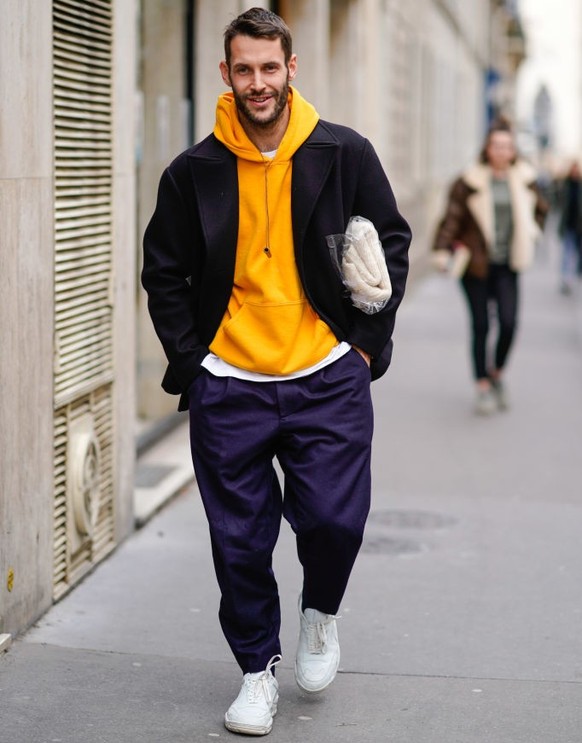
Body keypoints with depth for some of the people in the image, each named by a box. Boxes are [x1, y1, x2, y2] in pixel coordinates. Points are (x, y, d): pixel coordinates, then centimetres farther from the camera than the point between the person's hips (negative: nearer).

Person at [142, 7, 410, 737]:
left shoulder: (345, 154, -1)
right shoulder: (195, 172, 0)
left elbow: (392, 245, 7)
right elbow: (163, 273, 8)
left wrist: (366, 341, 0)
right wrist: (189, 359, 0)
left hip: (327, 379, -1)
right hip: (228, 386, 1)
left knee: (334, 518, -10)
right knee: (241, 541, 5)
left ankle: (320, 612, 24)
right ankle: (258, 668, 25)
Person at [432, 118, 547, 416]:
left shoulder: (523, 179, 4)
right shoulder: (470, 181, -7)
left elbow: (539, 209, 22)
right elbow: (452, 217, -11)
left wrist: (529, 235, 9)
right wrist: (442, 250, -22)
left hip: (506, 266, 2)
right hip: (475, 264, -2)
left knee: (508, 322, -8)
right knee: (480, 326, 1)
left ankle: (497, 373, 18)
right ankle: (482, 386, 13)